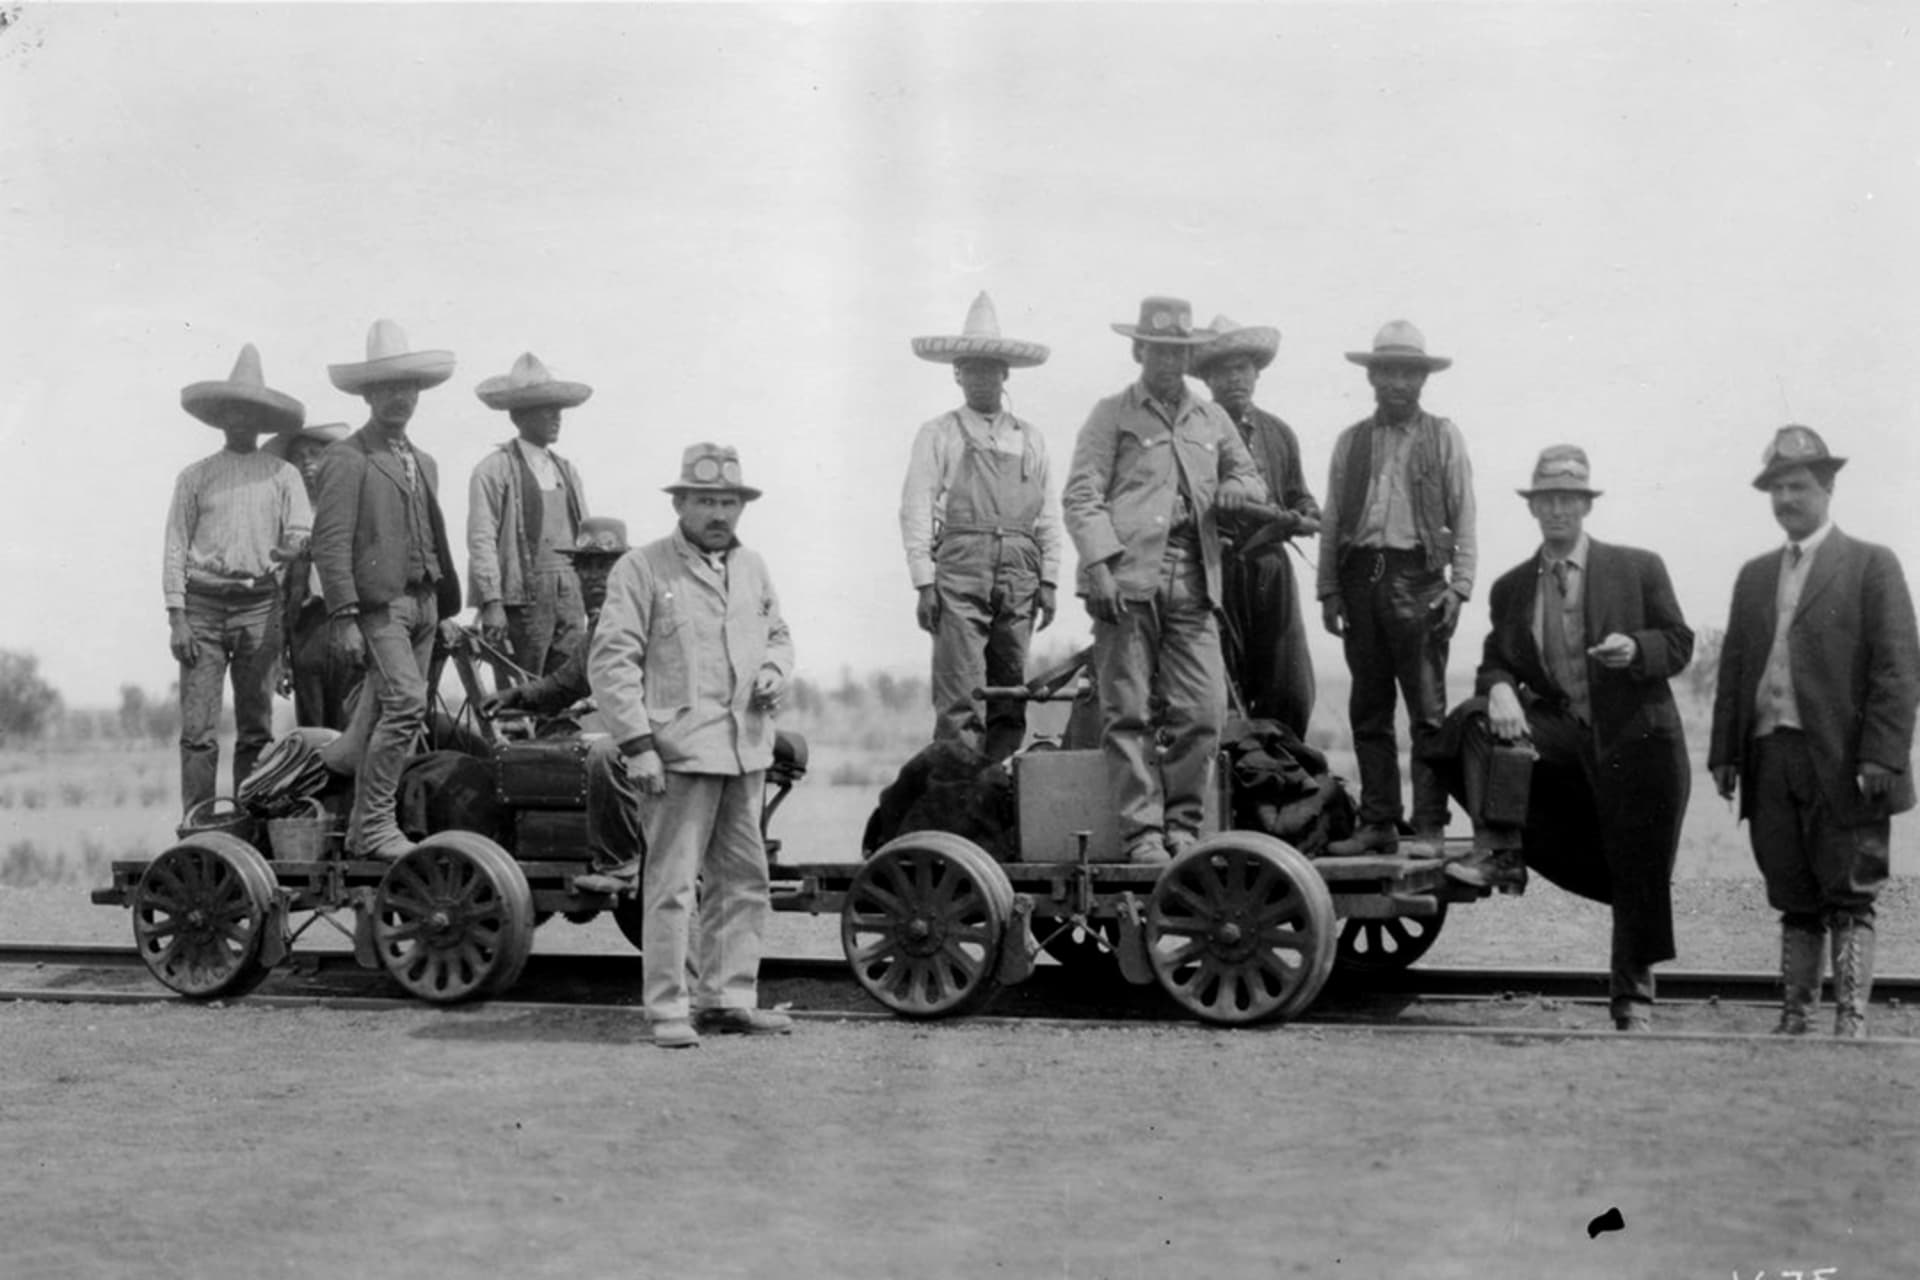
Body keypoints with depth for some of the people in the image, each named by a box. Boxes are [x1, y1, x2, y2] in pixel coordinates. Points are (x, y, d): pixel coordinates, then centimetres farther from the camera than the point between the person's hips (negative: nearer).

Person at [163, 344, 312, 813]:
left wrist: (293, 545, -24)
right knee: (198, 728, -5)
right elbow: (175, 549, 7)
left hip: (259, 605, 0)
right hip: (203, 604, 0)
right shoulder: (195, 477, 11)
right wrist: (176, 617, -2)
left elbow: (302, 531, 2)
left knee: (256, 728, 1)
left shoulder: (282, 475, 11)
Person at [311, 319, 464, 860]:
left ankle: (363, 829, 13)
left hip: (423, 603, 8)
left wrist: (447, 609, 17)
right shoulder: (347, 459, -4)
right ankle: (374, 825, -13)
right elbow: (331, 544, -10)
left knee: (386, 715, 7)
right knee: (406, 702, -18)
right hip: (378, 602, -8)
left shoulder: (423, 463, 22)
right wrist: (344, 617, -17)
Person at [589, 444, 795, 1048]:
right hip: (680, 749, -7)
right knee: (671, 884, -6)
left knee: (744, 880, 11)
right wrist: (637, 744, -14)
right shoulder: (642, 569, -5)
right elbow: (611, 660, -8)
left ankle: (728, 998, 21)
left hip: (747, 748, 7)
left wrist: (774, 670, 5)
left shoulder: (753, 568, 16)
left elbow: (778, 633, 29)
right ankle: (667, 1010, 0)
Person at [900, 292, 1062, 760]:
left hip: (1018, 579, 4)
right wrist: (924, 582, -7)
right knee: (958, 703, -10)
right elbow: (916, 509, 2)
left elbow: (1047, 515, 17)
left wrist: (1048, 581, 8)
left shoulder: (1031, 439, 19)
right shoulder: (938, 435, 8)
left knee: (1010, 703, 2)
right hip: (959, 575, -4)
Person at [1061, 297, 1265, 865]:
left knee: (1203, 710, -4)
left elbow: (1250, 479, 31)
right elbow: (1080, 496, 1)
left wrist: (1236, 490, 5)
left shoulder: (1212, 420, 22)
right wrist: (1099, 566, -12)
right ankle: (1141, 831, -1)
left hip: (1192, 584, 4)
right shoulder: (1112, 415, 8)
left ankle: (1181, 823, 7)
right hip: (1128, 580, -4)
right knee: (1128, 713, -5)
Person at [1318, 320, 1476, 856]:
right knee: (1368, 710, 5)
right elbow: (1331, 519, 14)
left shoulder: (1443, 437, 9)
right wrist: (1328, 589, 5)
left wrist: (1459, 585, -5)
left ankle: (1429, 826, -6)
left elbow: (1463, 516, 5)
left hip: (1417, 578, -3)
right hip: (1360, 575, 3)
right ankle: (1377, 822, 9)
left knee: (1428, 710, -7)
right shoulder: (1350, 441, 16)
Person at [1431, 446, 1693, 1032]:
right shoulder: (1511, 587, 7)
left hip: (1636, 738, -2)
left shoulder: (1638, 568, 0)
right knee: (1474, 722, -23)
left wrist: (1636, 649, -20)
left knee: (1640, 877, 0)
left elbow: (1679, 643, 2)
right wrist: (1499, 690, -19)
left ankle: (1632, 996, 17)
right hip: (1559, 732, 2)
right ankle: (1500, 852, -19)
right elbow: (1497, 661, 5)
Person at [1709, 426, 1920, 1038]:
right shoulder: (1755, 575, 19)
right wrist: (1724, 752, 7)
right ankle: (1793, 1022, 10)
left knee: (1849, 900, -4)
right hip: (1769, 758, 5)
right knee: (1795, 904, 8)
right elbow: (1733, 667, 16)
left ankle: (1851, 1023, -5)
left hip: (1841, 764, -5)